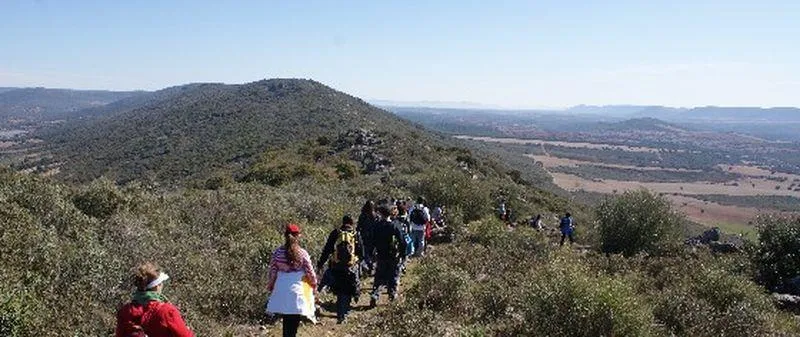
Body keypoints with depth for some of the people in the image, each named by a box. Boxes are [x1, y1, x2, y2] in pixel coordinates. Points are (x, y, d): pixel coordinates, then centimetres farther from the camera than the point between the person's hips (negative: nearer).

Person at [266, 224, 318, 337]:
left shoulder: (277, 252, -2)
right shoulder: (302, 253, -9)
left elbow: (272, 272, 3)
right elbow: (310, 272, -2)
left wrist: (270, 287, 17)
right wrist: (314, 286, 13)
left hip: (281, 290, 3)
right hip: (296, 289, -3)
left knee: (286, 320, 16)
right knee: (294, 323, 5)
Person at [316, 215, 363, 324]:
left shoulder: (335, 233, 1)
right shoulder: (356, 235, -1)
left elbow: (326, 250, 2)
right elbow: (361, 253, 2)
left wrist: (320, 264, 8)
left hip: (336, 267, 1)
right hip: (351, 268, -1)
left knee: (339, 292, 14)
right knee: (347, 292, 11)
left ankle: (340, 314, 11)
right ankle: (343, 314, 8)